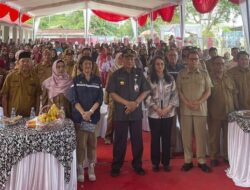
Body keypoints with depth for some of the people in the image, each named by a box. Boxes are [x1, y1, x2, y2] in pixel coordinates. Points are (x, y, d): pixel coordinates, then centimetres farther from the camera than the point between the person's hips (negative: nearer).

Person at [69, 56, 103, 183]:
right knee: (81, 143, -2)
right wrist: (83, 113, -16)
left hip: (94, 116, 1)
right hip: (79, 116, -1)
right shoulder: (76, 80, 3)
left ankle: (91, 168, 16)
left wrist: (90, 112, -13)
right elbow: (73, 99, -4)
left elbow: (100, 98, 1)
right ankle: (80, 168, 11)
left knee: (92, 142, 5)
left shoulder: (97, 80, 7)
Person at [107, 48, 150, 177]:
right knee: (120, 141, 5)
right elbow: (112, 92, -4)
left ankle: (137, 165, 24)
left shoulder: (139, 73, 5)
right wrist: (127, 103, -14)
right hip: (120, 113, -2)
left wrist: (136, 103, -11)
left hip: (136, 112, 2)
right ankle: (116, 167, 18)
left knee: (137, 140, 9)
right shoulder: (116, 74, 0)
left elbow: (146, 91, 4)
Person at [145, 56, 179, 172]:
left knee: (166, 138, 7)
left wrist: (168, 108, -10)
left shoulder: (170, 78, 5)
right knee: (155, 138, 7)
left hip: (168, 113, 2)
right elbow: (147, 96, -6)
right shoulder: (149, 79, -2)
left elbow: (175, 94, 2)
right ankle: (155, 163, 19)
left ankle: (166, 162, 20)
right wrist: (156, 108, -13)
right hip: (154, 114, -1)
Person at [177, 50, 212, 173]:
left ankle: (201, 161, 13)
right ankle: (188, 160, 13)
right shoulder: (181, 74, 7)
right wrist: (187, 103, -11)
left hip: (200, 109, 0)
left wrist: (198, 102, -11)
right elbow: (179, 90, 2)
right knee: (186, 135, 3)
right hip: (185, 109, 0)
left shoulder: (204, 74, 7)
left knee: (201, 135, 2)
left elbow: (208, 91, 4)